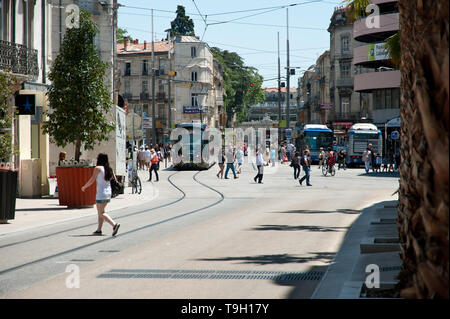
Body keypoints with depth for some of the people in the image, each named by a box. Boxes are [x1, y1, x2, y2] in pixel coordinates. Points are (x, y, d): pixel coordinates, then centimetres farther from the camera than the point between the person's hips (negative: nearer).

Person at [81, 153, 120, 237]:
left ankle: (114, 224, -24)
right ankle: (99, 230, 18)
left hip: (101, 194, -7)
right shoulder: (109, 169, 9)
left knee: (101, 213, -5)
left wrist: (84, 187, 5)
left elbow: (91, 181, -9)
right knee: (100, 212, 17)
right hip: (108, 192, 7)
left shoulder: (98, 168, -10)